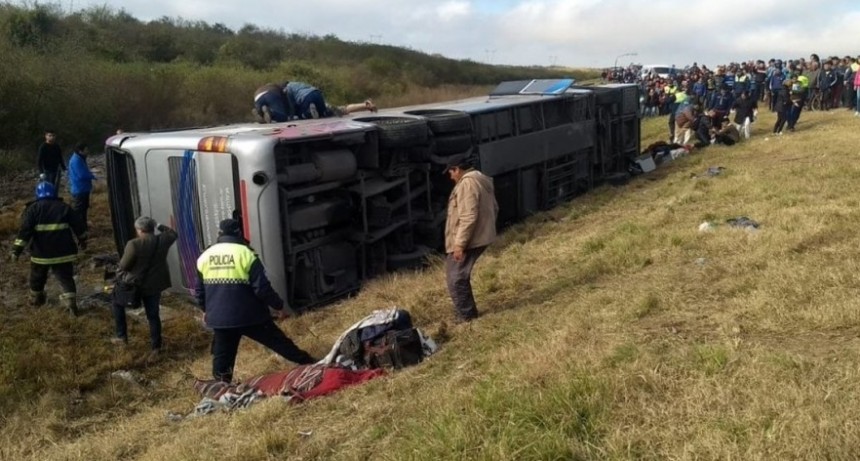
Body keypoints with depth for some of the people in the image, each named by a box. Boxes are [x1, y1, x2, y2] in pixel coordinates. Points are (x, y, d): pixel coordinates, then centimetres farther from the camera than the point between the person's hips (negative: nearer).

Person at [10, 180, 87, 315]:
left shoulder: (33, 209, -2)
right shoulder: (64, 207, 3)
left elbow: (25, 231, -9)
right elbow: (78, 225, 6)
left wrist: (17, 250, -6)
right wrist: (82, 240, 22)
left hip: (41, 252, 0)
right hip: (63, 252, 1)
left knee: (37, 277, 21)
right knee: (66, 276, 4)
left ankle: (36, 297, 37)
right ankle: (70, 299, -13)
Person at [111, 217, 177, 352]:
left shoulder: (134, 244, -21)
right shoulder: (163, 240, -7)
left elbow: (123, 265, -11)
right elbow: (173, 233, 17)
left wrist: (119, 275, 9)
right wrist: (158, 225, 17)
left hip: (134, 283, -4)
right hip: (154, 284, 4)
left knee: (118, 304, 23)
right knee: (153, 315, 15)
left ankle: (121, 336, 24)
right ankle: (156, 346, 18)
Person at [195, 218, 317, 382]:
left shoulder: (204, 257, 5)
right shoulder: (245, 253, -11)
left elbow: (199, 291, 14)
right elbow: (262, 287, -14)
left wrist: (206, 310, 31)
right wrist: (279, 306, -1)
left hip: (219, 318, 4)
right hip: (250, 315, -3)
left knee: (222, 356, 16)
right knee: (279, 342, 7)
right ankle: (309, 364, 14)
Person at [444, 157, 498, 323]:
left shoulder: (467, 183, -17)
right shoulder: (481, 179, 16)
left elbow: (468, 217, -25)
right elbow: (494, 209, 23)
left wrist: (459, 244, -24)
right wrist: (486, 228, 28)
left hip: (467, 241, -11)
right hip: (478, 237, 11)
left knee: (455, 278, -5)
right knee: (460, 276, 19)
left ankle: (466, 317, -1)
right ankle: (467, 311, 26)